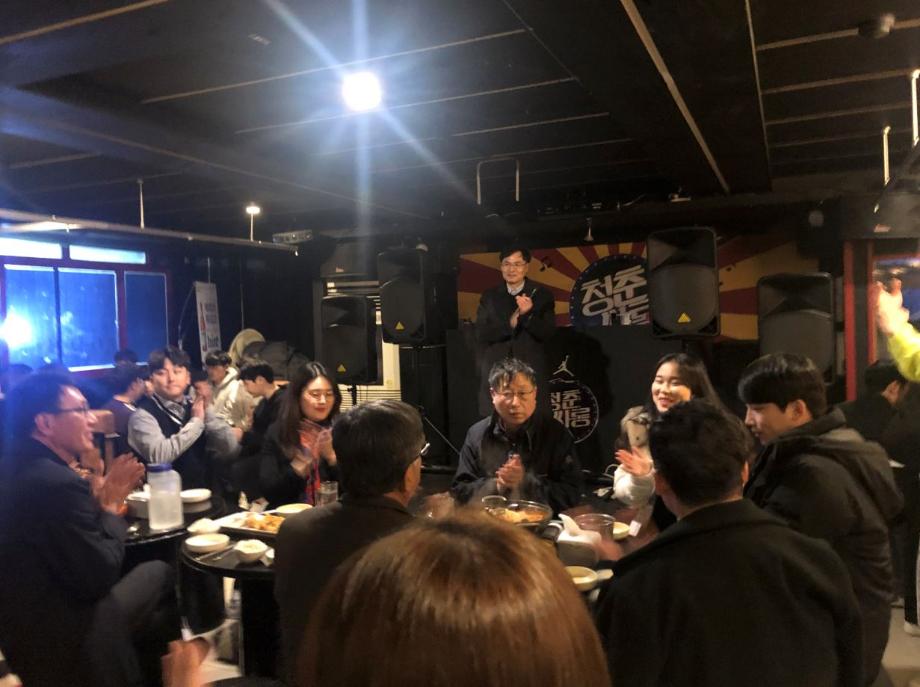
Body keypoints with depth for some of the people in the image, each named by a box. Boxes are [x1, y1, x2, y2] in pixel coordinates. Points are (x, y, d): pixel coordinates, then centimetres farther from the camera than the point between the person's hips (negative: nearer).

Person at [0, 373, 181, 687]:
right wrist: (111, 505, -11)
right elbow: (99, 577, -22)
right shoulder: (57, 483, -29)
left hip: (25, 617, 9)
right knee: (160, 573, 6)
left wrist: (99, 493, 0)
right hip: (61, 634, -9)